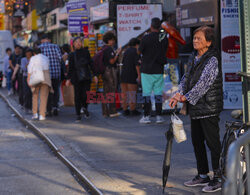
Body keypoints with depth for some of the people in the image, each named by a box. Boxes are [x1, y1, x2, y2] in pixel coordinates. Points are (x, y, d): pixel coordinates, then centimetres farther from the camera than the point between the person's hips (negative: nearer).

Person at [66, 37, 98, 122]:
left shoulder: (86, 52, 6)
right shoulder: (72, 55, 4)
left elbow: (91, 64, 7)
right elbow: (70, 68, 6)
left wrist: (95, 74, 2)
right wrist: (68, 79, 0)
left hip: (86, 77, 1)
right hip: (77, 78, 0)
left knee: (86, 95, -10)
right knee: (78, 96, -2)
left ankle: (85, 107, 21)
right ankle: (78, 115, 6)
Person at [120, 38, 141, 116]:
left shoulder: (126, 51, 14)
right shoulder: (136, 52, -7)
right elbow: (137, 64, -15)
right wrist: (139, 75, -15)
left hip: (123, 74, 7)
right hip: (132, 76, -7)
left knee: (124, 93, 8)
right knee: (132, 93, -2)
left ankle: (125, 110, 10)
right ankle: (133, 110, 0)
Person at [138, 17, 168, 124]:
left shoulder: (146, 38, -12)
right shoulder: (164, 38, 0)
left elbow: (139, 51, 0)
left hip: (147, 70, -3)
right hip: (159, 70, 3)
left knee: (146, 93, 3)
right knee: (158, 92, 7)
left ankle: (146, 116, 3)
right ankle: (159, 116, 8)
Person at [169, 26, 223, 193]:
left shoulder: (212, 60, -14)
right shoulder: (195, 58, 13)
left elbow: (204, 83, -20)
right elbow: (187, 78, 11)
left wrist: (187, 97, -21)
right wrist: (179, 94, -4)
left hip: (209, 109, -9)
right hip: (195, 108, 9)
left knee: (213, 143, -5)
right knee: (197, 142, 15)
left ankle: (218, 179, 2)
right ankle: (203, 176, 27)